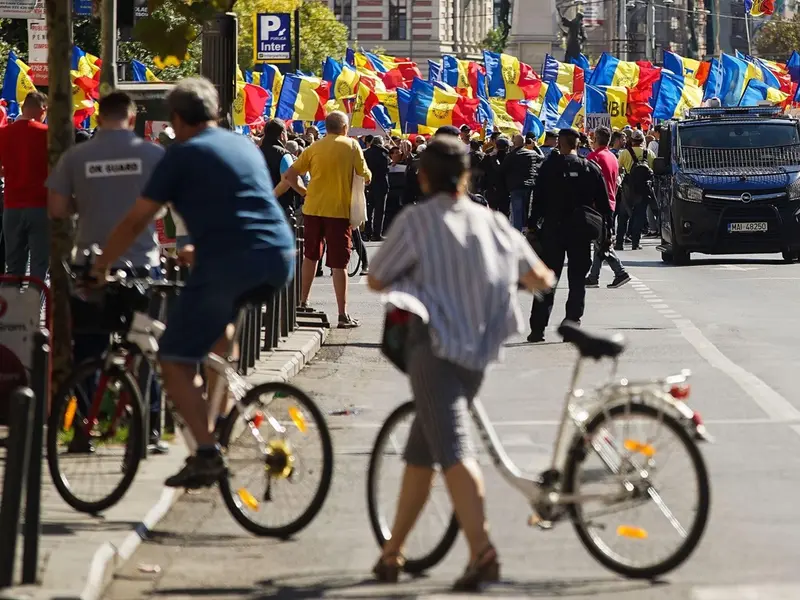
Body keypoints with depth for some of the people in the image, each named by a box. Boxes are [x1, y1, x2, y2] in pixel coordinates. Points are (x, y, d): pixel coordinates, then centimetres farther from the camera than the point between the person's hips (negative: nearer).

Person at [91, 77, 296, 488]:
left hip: (229, 263, -7)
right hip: (280, 259, 7)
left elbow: (136, 221, 4)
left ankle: (207, 454, -12)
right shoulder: (245, 146, 23)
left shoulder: (183, 154, 4)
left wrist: (101, 265, 16)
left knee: (175, 363, 1)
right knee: (220, 316, 37)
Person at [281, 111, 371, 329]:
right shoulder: (351, 145, -2)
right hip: (339, 210, -3)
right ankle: (343, 314, -5)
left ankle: (303, 302, 29)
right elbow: (365, 176, -1)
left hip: (313, 208, 3)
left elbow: (289, 175, 2)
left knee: (310, 255, 22)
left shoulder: (314, 148, 5)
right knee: (339, 263, -3)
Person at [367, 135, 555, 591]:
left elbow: (376, 281, 4)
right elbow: (539, 279, 16)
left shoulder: (416, 221, -3)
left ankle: (483, 551, -35)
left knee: (453, 449, -17)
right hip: (479, 352, 6)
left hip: (436, 346, -6)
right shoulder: (493, 222, 12)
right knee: (420, 451, 19)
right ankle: (392, 554, 26)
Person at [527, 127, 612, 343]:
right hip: (581, 232, 1)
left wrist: (532, 226, 1)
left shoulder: (549, 167, -4)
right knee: (577, 280, 7)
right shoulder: (591, 169, 1)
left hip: (552, 230, -1)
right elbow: (603, 204, 3)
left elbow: (538, 199, -5)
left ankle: (537, 328, 1)